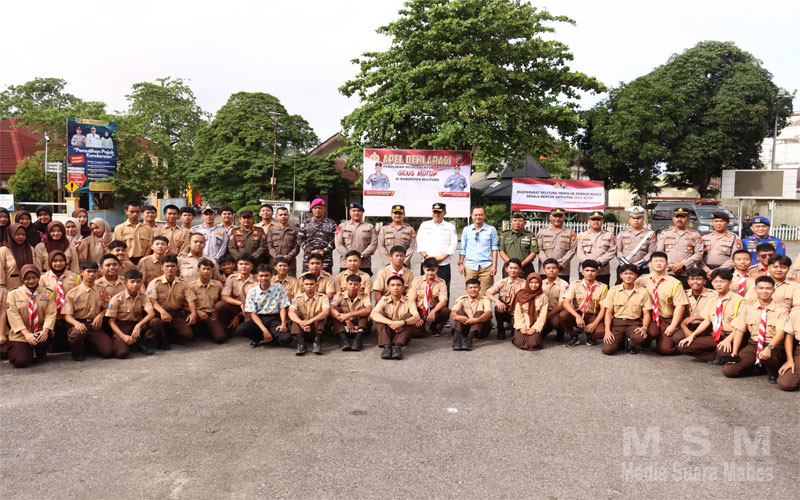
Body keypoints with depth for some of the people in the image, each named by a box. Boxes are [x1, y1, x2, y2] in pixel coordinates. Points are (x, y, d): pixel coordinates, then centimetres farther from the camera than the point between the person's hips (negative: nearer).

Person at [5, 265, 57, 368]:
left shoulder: (48, 293, 4)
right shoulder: (13, 294, 1)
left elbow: (51, 313, -5)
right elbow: (13, 316, -9)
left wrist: (45, 330, -24)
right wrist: (26, 333, -21)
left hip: (40, 332, 1)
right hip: (20, 334, -1)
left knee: (44, 336, -35)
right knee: (21, 362, -19)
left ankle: (41, 354, 2)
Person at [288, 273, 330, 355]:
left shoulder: (322, 297, -3)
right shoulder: (297, 299, 0)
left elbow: (326, 312, -23)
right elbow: (291, 313, -18)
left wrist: (310, 321, -38)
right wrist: (302, 323, -38)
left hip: (317, 328, -1)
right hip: (302, 330, 1)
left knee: (319, 312, -23)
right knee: (297, 313, -21)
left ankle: (317, 343, -36)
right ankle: (301, 344, -34)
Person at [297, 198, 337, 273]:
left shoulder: (332, 224, 8)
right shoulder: (305, 224, 12)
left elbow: (334, 240, 1)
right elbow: (300, 240, 5)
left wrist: (324, 251, -11)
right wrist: (311, 251, -7)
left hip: (326, 260, -1)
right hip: (308, 259, 1)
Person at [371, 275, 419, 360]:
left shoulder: (408, 302, 2)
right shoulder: (384, 301, 2)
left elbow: (417, 317, -18)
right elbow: (372, 314, -19)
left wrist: (402, 322, -37)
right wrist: (390, 322, -34)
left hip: (402, 334, 0)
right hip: (387, 333, 0)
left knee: (409, 315, -22)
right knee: (381, 314, -20)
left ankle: (398, 346, -37)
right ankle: (386, 346, -36)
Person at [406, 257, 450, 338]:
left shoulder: (441, 283, -1)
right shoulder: (417, 280, 0)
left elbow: (443, 301, -13)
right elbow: (411, 299, -6)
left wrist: (433, 312, -31)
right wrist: (416, 316, -20)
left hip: (434, 310, 1)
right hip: (419, 310, -1)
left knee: (446, 311, -31)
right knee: (416, 332, -26)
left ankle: (435, 328, 1)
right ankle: (421, 324, 14)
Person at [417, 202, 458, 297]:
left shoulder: (450, 227, 8)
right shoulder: (424, 225, 13)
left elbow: (453, 245, 0)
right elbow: (419, 243, 7)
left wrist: (441, 258, -10)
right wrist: (426, 256, -9)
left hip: (444, 265, -1)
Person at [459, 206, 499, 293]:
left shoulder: (491, 229, 6)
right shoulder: (466, 230, 12)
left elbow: (494, 248, 6)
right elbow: (463, 248, 14)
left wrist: (494, 265, 0)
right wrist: (461, 263, 7)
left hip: (486, 266, -1)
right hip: (470, 266, 2)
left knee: (486, 293, -3)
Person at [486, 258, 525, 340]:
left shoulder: (524, 284, -3)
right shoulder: (502, 283, -2)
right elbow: (488, 293, -10)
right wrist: (497, 301, -28)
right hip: (504, 311, 1)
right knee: (498, 308, -33)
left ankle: (514, 326, 13)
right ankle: (500, 329, -5)